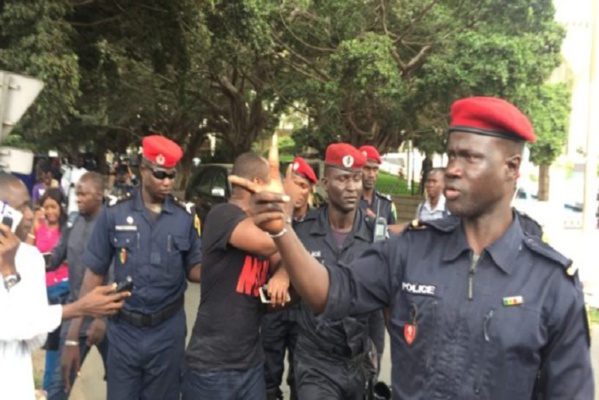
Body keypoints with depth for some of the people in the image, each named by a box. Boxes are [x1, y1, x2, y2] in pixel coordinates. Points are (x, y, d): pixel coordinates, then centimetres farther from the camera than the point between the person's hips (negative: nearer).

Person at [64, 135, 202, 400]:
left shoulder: (186, 217, -3)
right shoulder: (114, 213, -5)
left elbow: (195, 270, 1)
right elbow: (94, 275, -2)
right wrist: (73, 335, -4)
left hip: (168, 332, 1)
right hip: (124, 331, 0)